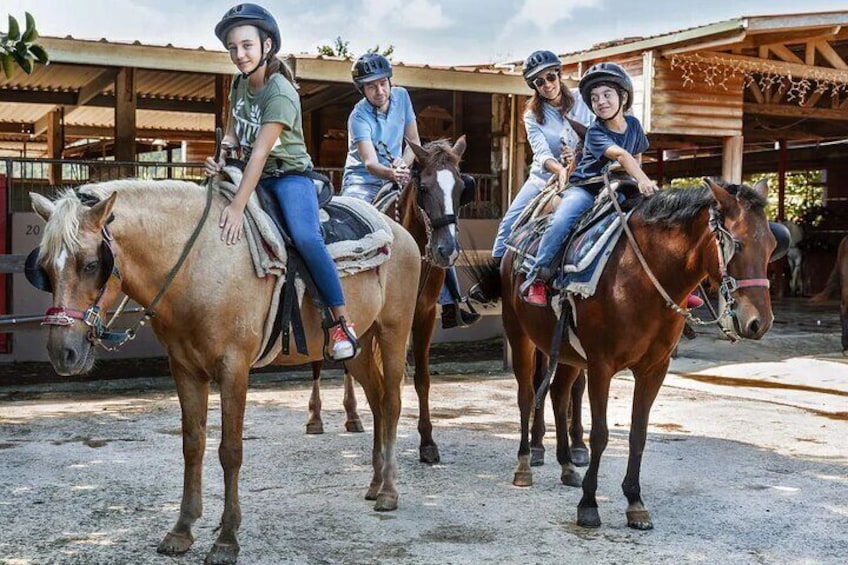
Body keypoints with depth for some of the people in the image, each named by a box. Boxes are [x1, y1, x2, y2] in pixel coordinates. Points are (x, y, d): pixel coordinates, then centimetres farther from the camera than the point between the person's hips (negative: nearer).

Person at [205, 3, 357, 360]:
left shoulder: (280, 94, -21)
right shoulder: (239, 83, 4)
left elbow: (260, 152, -28)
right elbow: (233, 134, 12)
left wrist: (238, 206, -33)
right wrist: (220, 158, -12)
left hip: (289, 174, -8)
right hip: (252, 175, 9)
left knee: (305, 237, -32)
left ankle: (342, 322, -25)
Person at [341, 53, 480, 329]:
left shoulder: (401, 96, -1)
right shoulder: (359, 117, -17)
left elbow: (414, 140, 7)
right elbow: (370, 162, -30)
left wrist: (403, 164, -14)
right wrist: (391, 173, -51)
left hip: (395, 181, 5)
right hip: (362, 182, -5)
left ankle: (450, 305, 0)